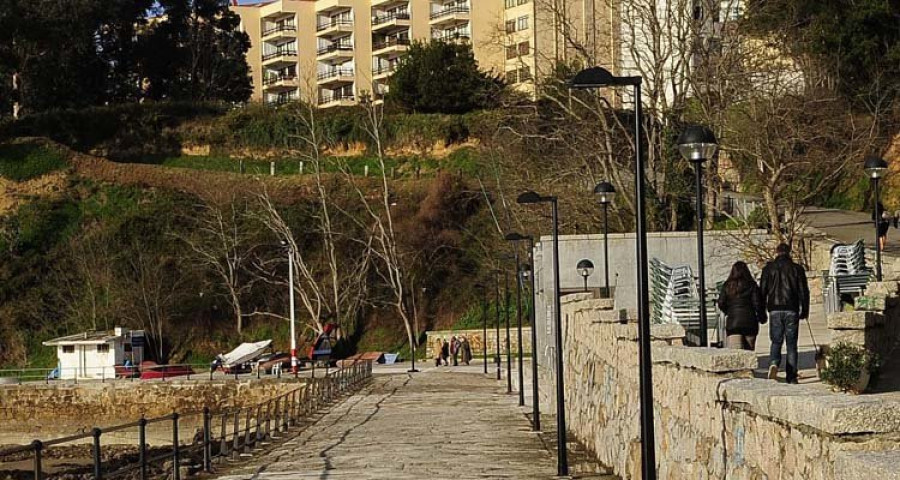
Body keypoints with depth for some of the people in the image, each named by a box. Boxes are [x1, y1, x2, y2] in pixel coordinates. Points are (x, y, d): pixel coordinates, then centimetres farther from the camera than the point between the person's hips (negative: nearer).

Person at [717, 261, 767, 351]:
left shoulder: (727, 286, 5)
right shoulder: (751, 285, 0)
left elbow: (721, 303, 3)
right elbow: (757, 303, -4)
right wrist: (761, 317, 11)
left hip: (733, 323, 0)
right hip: (750, 322, 0)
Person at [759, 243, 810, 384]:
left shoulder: (768, 268, 2)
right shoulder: (797, 269, 2)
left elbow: (762, 290, 2)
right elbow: (803, 291, 3)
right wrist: (804, 311, 11)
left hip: (775, 310, 0)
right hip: (792, 311, 0)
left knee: (776, 341, 8)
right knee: (791, 344, 5)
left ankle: (774, 363, -21)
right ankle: (791, 377, 4)